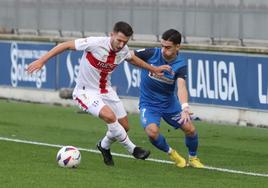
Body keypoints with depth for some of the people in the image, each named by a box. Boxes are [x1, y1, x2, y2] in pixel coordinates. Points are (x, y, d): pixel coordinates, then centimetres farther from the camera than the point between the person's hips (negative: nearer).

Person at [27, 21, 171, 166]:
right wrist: (41, 61, -23)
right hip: (86, 91, -7)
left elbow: (132, 58, 18)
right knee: (109, 116, -29)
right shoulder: (95, 43, -27)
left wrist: (153, 69, 25)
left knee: (124, 126, 6)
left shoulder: (123, 50, -8)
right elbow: (66, 45, -21)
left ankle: (104, 146, 37)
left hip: (105, 90, 7)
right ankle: (132, 149, -10)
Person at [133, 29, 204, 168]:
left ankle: (193, 158, 25)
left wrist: (185, 108, -47)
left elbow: (181, 87, -31)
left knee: (190, 129, -6)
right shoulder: (151, 54, -18)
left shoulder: (180, 66, -17)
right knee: (152, 132, -26)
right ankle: (171, 153, 6)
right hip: (148, 103, -2)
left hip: (169, 103, 2)